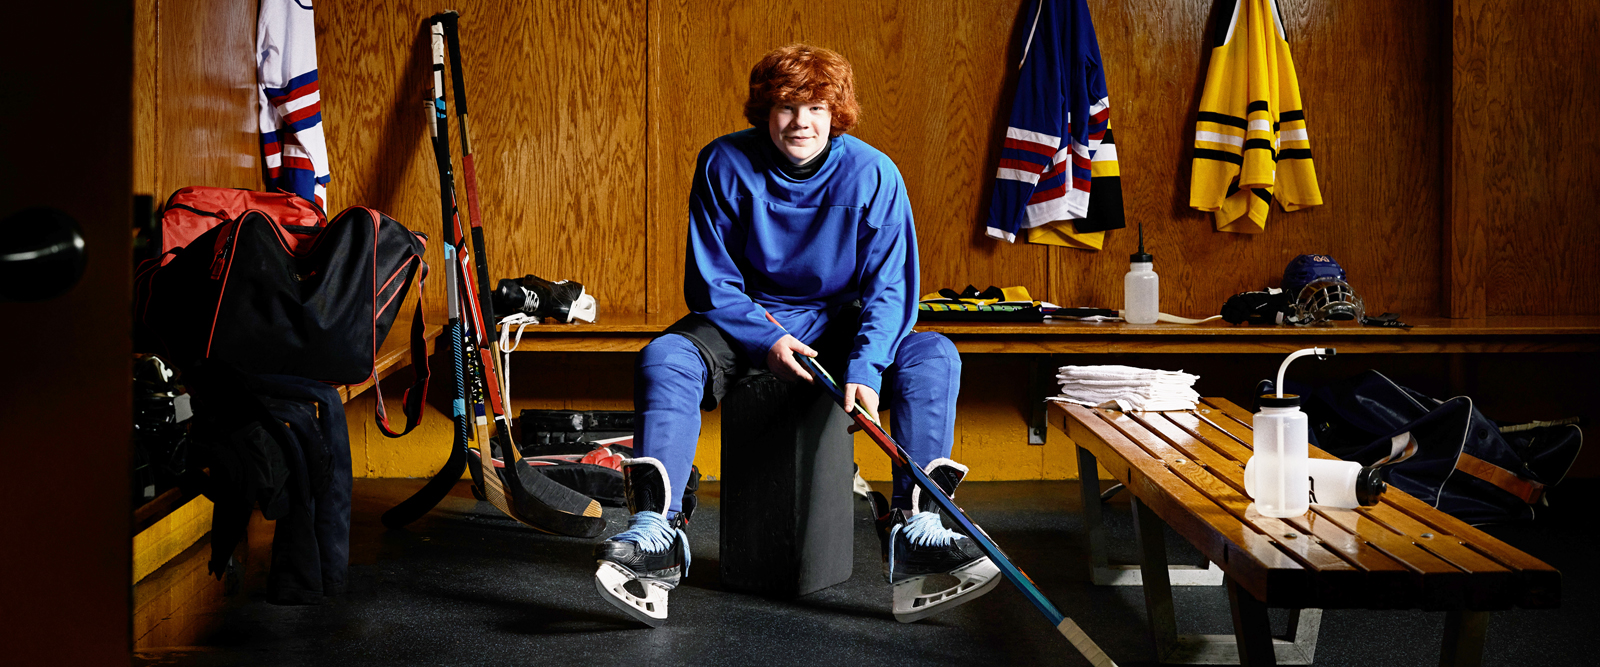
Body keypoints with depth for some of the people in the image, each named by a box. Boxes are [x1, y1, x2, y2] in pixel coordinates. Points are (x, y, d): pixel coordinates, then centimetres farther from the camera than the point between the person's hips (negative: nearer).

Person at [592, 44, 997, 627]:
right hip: (743, 318, 0)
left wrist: (866, 367, -28)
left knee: (934, 356, -25)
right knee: (663, 358, -30)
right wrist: (766, 341, -25)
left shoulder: (872, 173, -10)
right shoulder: (725, 164, -10)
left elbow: (891, 287, -11)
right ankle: (655, 529, -38)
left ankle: (915, 526, -34)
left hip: (837, 324, 1)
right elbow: (710, 282, -7)